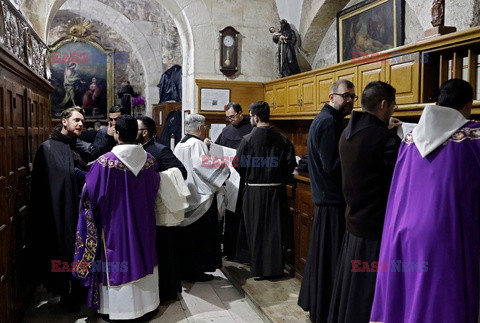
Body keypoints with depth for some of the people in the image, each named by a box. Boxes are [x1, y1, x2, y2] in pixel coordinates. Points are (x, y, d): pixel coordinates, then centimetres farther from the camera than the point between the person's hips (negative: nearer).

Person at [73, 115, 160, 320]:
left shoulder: (106, 162, -18)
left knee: (119, 262, 9)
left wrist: (87, 178, 11)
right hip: (143, 223, 5)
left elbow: (92, 193, -10)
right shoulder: (148, 159, -5)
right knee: (141, 257, 18)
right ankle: (145, 301, 32)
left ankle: (122, 307, 22)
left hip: (116, 224, -4)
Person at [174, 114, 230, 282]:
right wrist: (223, 166, -16)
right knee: (199, 234, 2)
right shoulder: (197, 144, -14)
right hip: (198, 197, -9)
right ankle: (196, 271, 9)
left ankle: (184, 269, 25)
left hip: (184, 196, 9)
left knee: (187, 234, 16)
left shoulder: (180, 144, 12)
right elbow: (201, 165, -27)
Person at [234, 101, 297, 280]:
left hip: (254, 191, -2)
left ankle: (258, 268, 19)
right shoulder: (282, 139, -3)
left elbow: (238, 165, -6)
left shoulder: (248, 139, -11)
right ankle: (274, 266, 21)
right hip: (276, 190, 3)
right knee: (274, 229, 12)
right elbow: (291, 163, -3)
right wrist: (279, 179, 12)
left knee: (255, 231, 10)